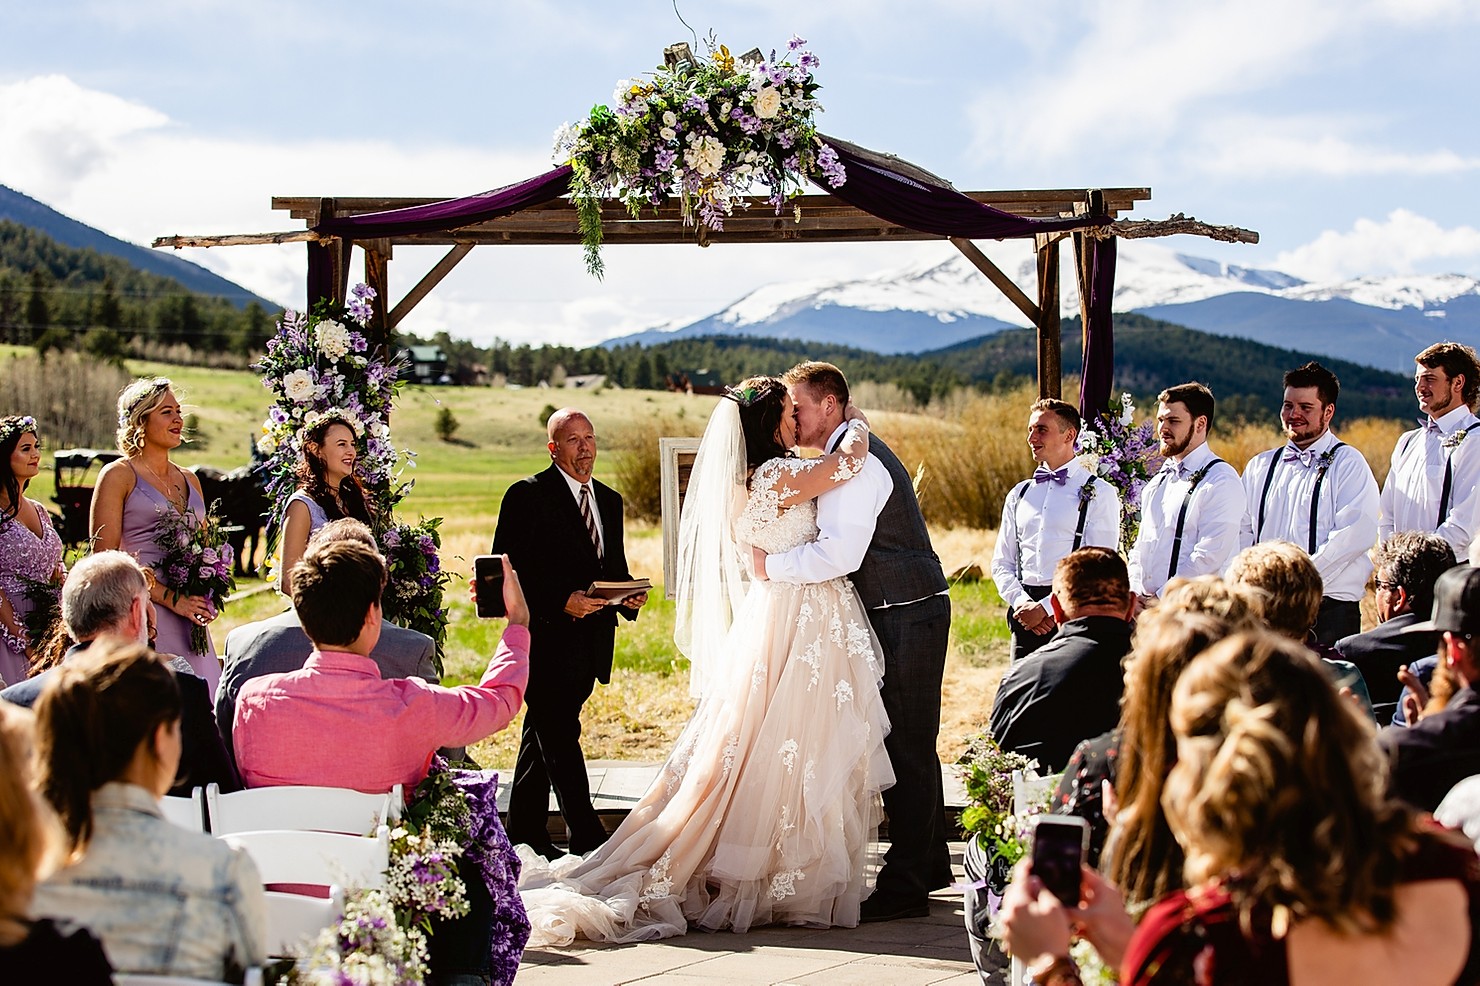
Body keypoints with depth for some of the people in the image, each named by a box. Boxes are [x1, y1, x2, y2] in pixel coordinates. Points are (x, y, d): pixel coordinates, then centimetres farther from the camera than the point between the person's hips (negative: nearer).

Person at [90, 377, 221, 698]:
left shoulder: (189, 480, 18)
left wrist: (208, 599, 4)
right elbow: (104, 555, -9)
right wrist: (168, 597, -13)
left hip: (189, 614, 6)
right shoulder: (119, 475, -1)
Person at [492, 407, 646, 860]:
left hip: (589, 644, 7)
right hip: (547, 640, -7)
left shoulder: (610, 500, 15)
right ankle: (587, 837, -5)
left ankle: (526, 834, 22)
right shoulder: (528, 495, -8)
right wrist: (561, 601, -22)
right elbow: (507, 570, -13)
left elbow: (615, 569, 20)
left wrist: (629, 595, -2)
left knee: (543, 738, 15)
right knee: (560, 737, -7)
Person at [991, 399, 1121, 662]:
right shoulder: (1019, 495, 17)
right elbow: (1001, 563, 16)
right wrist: (1021, 601, -4)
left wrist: (1045, 607, -13)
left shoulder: (1099, 494, 1)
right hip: (1025, 620, 4)